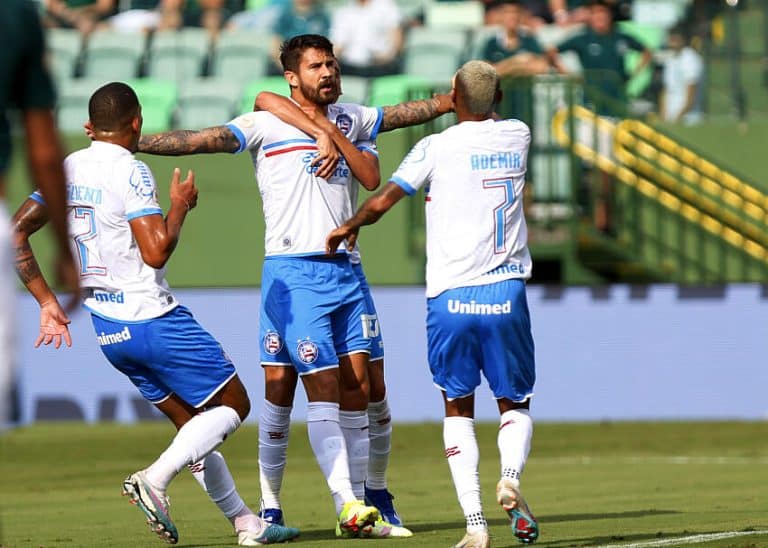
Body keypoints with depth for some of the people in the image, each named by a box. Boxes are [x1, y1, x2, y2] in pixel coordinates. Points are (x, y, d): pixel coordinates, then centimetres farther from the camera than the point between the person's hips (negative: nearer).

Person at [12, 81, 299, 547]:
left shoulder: (67, 170, 8)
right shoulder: (130, 171, -14)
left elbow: (16, 231, 6)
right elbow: (157, 251, -21)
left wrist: (48, 302, 9)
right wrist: (181, 205, -3)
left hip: (106, 329, 8)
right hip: (154, 320, -8)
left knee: (196, 423, 16)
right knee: (233, 405, 4)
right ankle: (155, 479, -14)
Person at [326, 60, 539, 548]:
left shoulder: (437, 147, -3)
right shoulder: (518, 137, 7)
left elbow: (381, 201, -3)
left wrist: (350, 227, 13)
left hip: (450, 297, -2)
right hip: (505, 294, 2)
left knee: (459, 408, 12)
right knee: (516, 404, 15)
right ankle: (511, 476, -18)